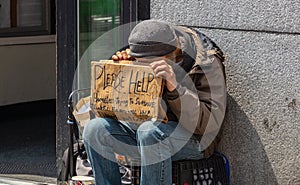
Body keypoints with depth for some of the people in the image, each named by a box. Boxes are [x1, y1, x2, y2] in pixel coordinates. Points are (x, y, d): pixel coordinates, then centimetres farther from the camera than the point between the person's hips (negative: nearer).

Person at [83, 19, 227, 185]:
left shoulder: (206, 64, -15)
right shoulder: (143, 58, 0)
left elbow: (210, 124, -23)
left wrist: (176, 88, -35)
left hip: (192, 139, -6)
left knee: (150, 131, -36)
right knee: (95, 129, -15)